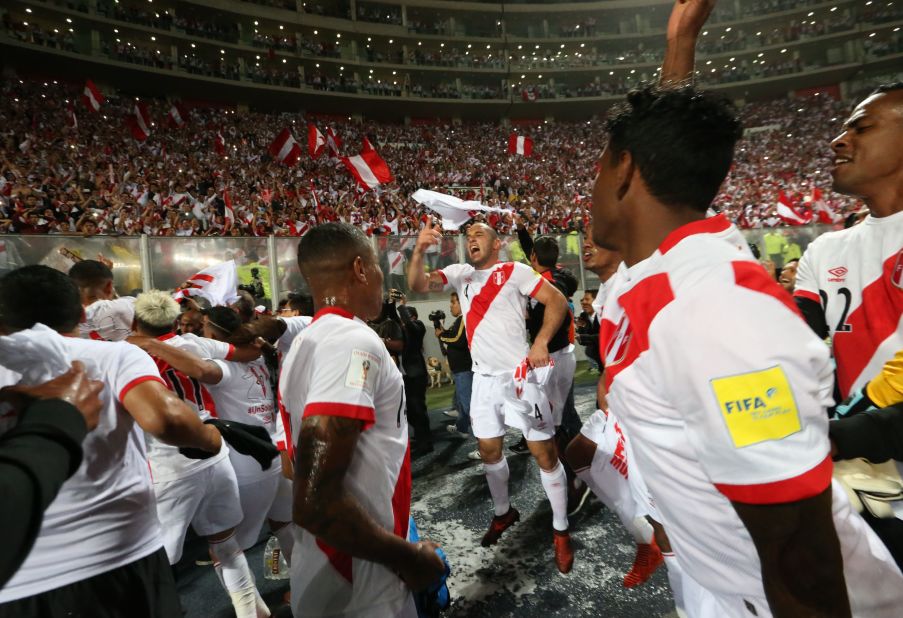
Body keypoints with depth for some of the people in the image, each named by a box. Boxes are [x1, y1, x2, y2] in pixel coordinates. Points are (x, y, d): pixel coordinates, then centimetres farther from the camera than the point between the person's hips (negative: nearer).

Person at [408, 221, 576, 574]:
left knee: (545, 453, 1)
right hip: (483, 378, 5)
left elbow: (557, 301, -6)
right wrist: (419, 251, -24)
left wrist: (541, 342, -17)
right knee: (489, 451, 15)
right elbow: (418, 285, -6)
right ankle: (503, 513, 38)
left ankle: (560, 531, 19)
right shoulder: (460, 273, 8)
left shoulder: (514, 271, -3)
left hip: (518, 374, -4)